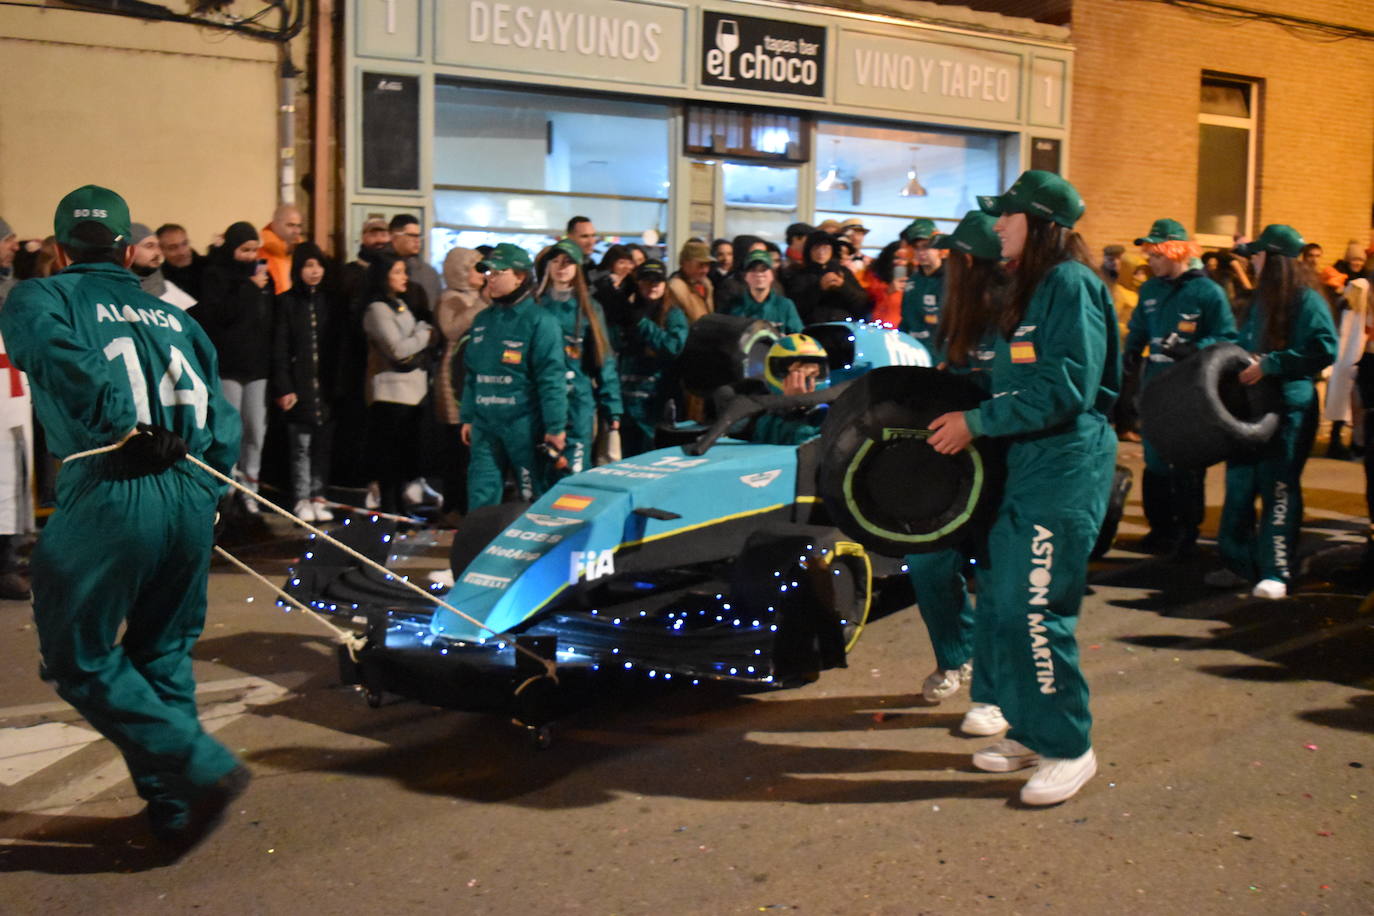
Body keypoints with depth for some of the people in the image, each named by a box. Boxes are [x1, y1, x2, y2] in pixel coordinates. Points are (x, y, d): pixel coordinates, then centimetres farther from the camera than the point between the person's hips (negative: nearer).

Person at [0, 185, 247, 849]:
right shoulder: (174, 315, 19)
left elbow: (56, 353, -19)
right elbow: (222, 418, 15)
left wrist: (121, 427, -14)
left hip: (110, 496, -6)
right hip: (192, 498, 6)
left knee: (80, 659, 8)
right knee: (164, 656, 19)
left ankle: (202, 769, -1)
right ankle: (172, 808, 24)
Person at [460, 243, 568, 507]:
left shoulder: (540, 321, -8)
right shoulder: (483, 319, 12)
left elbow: (552, 378, -13)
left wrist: (556, 427, -16)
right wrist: (468, 417, 15)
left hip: (524, 424, -6)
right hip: (485, 425, 6)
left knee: (533, 501, 6)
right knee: (480, 499, 4)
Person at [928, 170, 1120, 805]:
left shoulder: (1071, 283, -12)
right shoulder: (1029, 289, 18)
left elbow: (1067, 388, -20)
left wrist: (978, 422, -17)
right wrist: (958, 391, 10)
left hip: (1066, 469, -10)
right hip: (1027, 465, 10)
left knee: (1033, 610, -9)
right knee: (998, 602, 11)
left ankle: (1067, 748, 5)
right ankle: (1030, 731, 24)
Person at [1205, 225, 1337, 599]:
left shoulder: (1307, 300, -8)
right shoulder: (1261, 299, 17)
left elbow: (1324, 350, -18)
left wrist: (1269, 364, -20)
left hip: (1288, 407, -8)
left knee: (1279, 489, -7)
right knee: (1239, 485, 9)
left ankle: (1277, 572, -2)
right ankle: (1239, 564, 17)